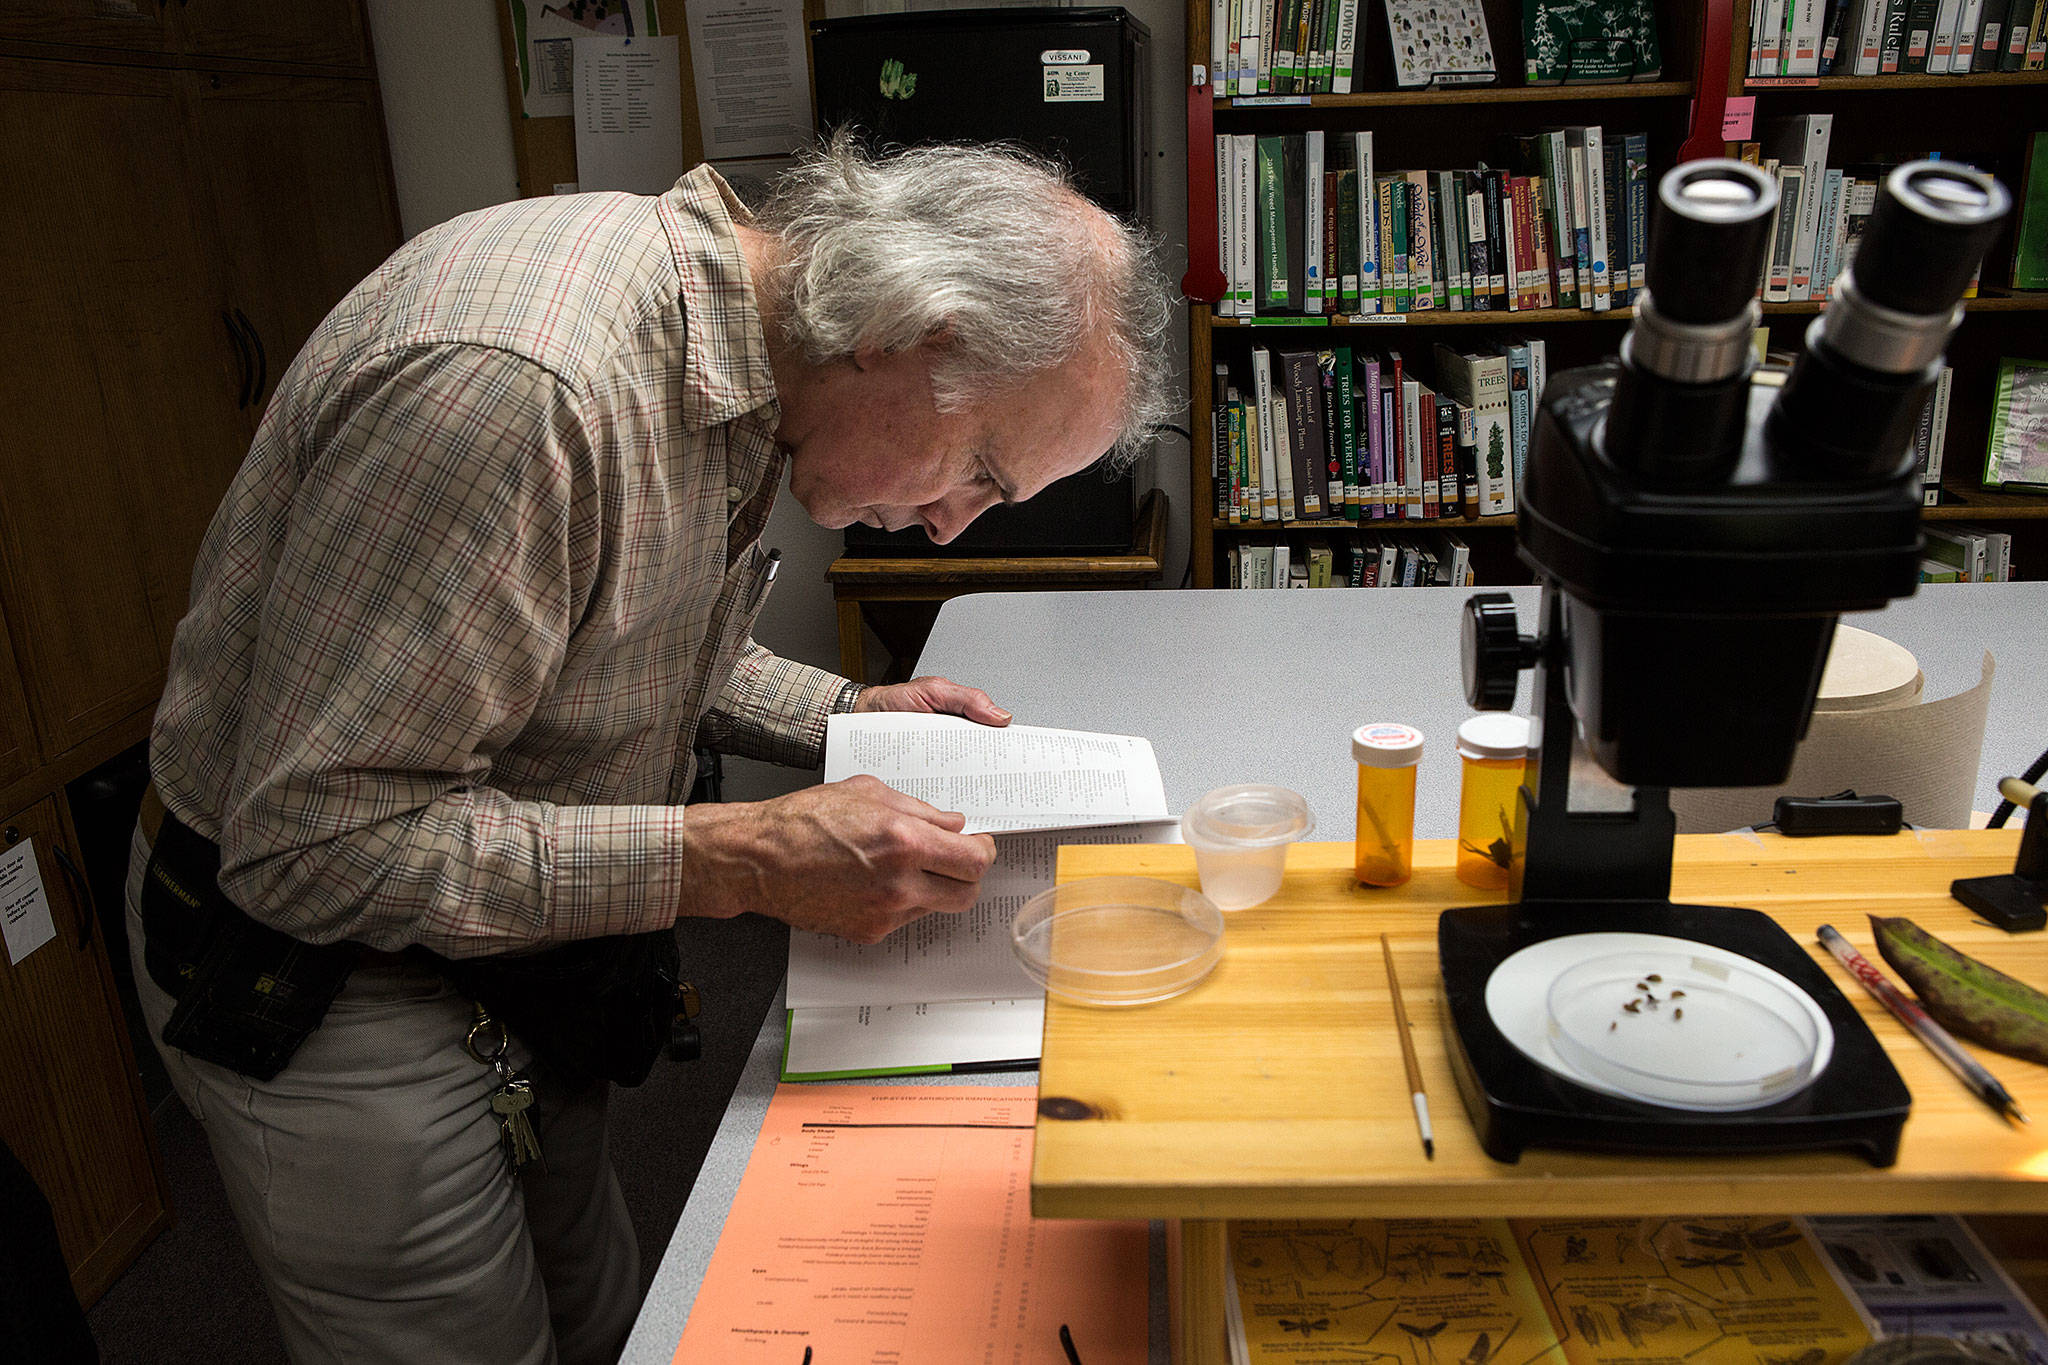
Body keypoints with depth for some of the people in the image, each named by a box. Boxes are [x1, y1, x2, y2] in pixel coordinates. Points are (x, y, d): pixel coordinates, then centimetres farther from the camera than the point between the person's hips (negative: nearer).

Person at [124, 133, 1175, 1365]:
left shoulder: (738, 341, -5)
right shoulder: (516, 382, -35)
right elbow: (309, 840, -30)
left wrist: (844, 717, -3)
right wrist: (739, 861, -33)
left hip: (514, 957, 8)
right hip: (322, 979, -7)